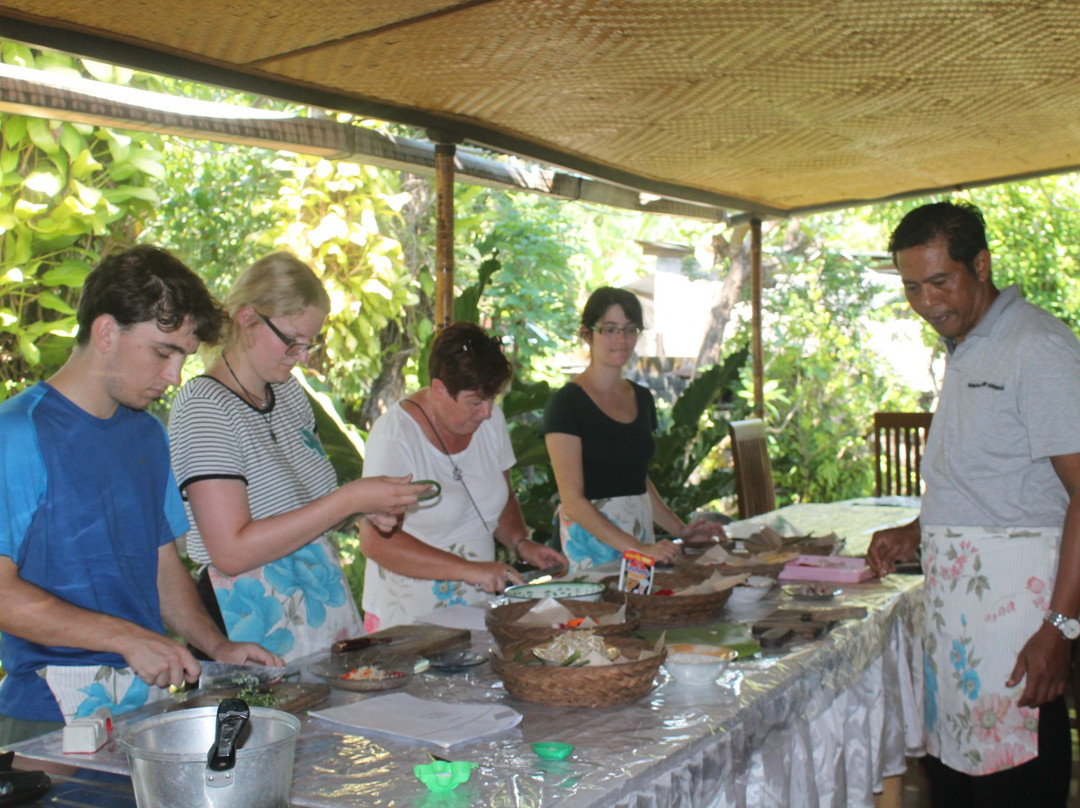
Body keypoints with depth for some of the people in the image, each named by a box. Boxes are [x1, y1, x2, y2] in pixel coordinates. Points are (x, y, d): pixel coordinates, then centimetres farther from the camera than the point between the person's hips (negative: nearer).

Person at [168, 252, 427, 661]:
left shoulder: (289, 392, 10)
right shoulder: (204, 406, -14)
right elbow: (232, 552, -22)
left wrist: (367, 506, 0)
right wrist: (348, 500, -22)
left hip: (327, 603, 7)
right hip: (256, 623, -7)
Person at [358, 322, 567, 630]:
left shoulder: (490, 418, 5)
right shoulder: (395, 435, -16)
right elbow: (376, 541, -22)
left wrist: (520, 543, -1)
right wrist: (468, 569, -27)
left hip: (479, 605, 6)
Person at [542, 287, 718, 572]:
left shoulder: (642, 398, 12)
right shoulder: (566, 403, -10)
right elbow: (573, 500, -16)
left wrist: (680, 530, 11)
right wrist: (637, 548, -22)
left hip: (642, 532, 6)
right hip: (591, 536, -6)